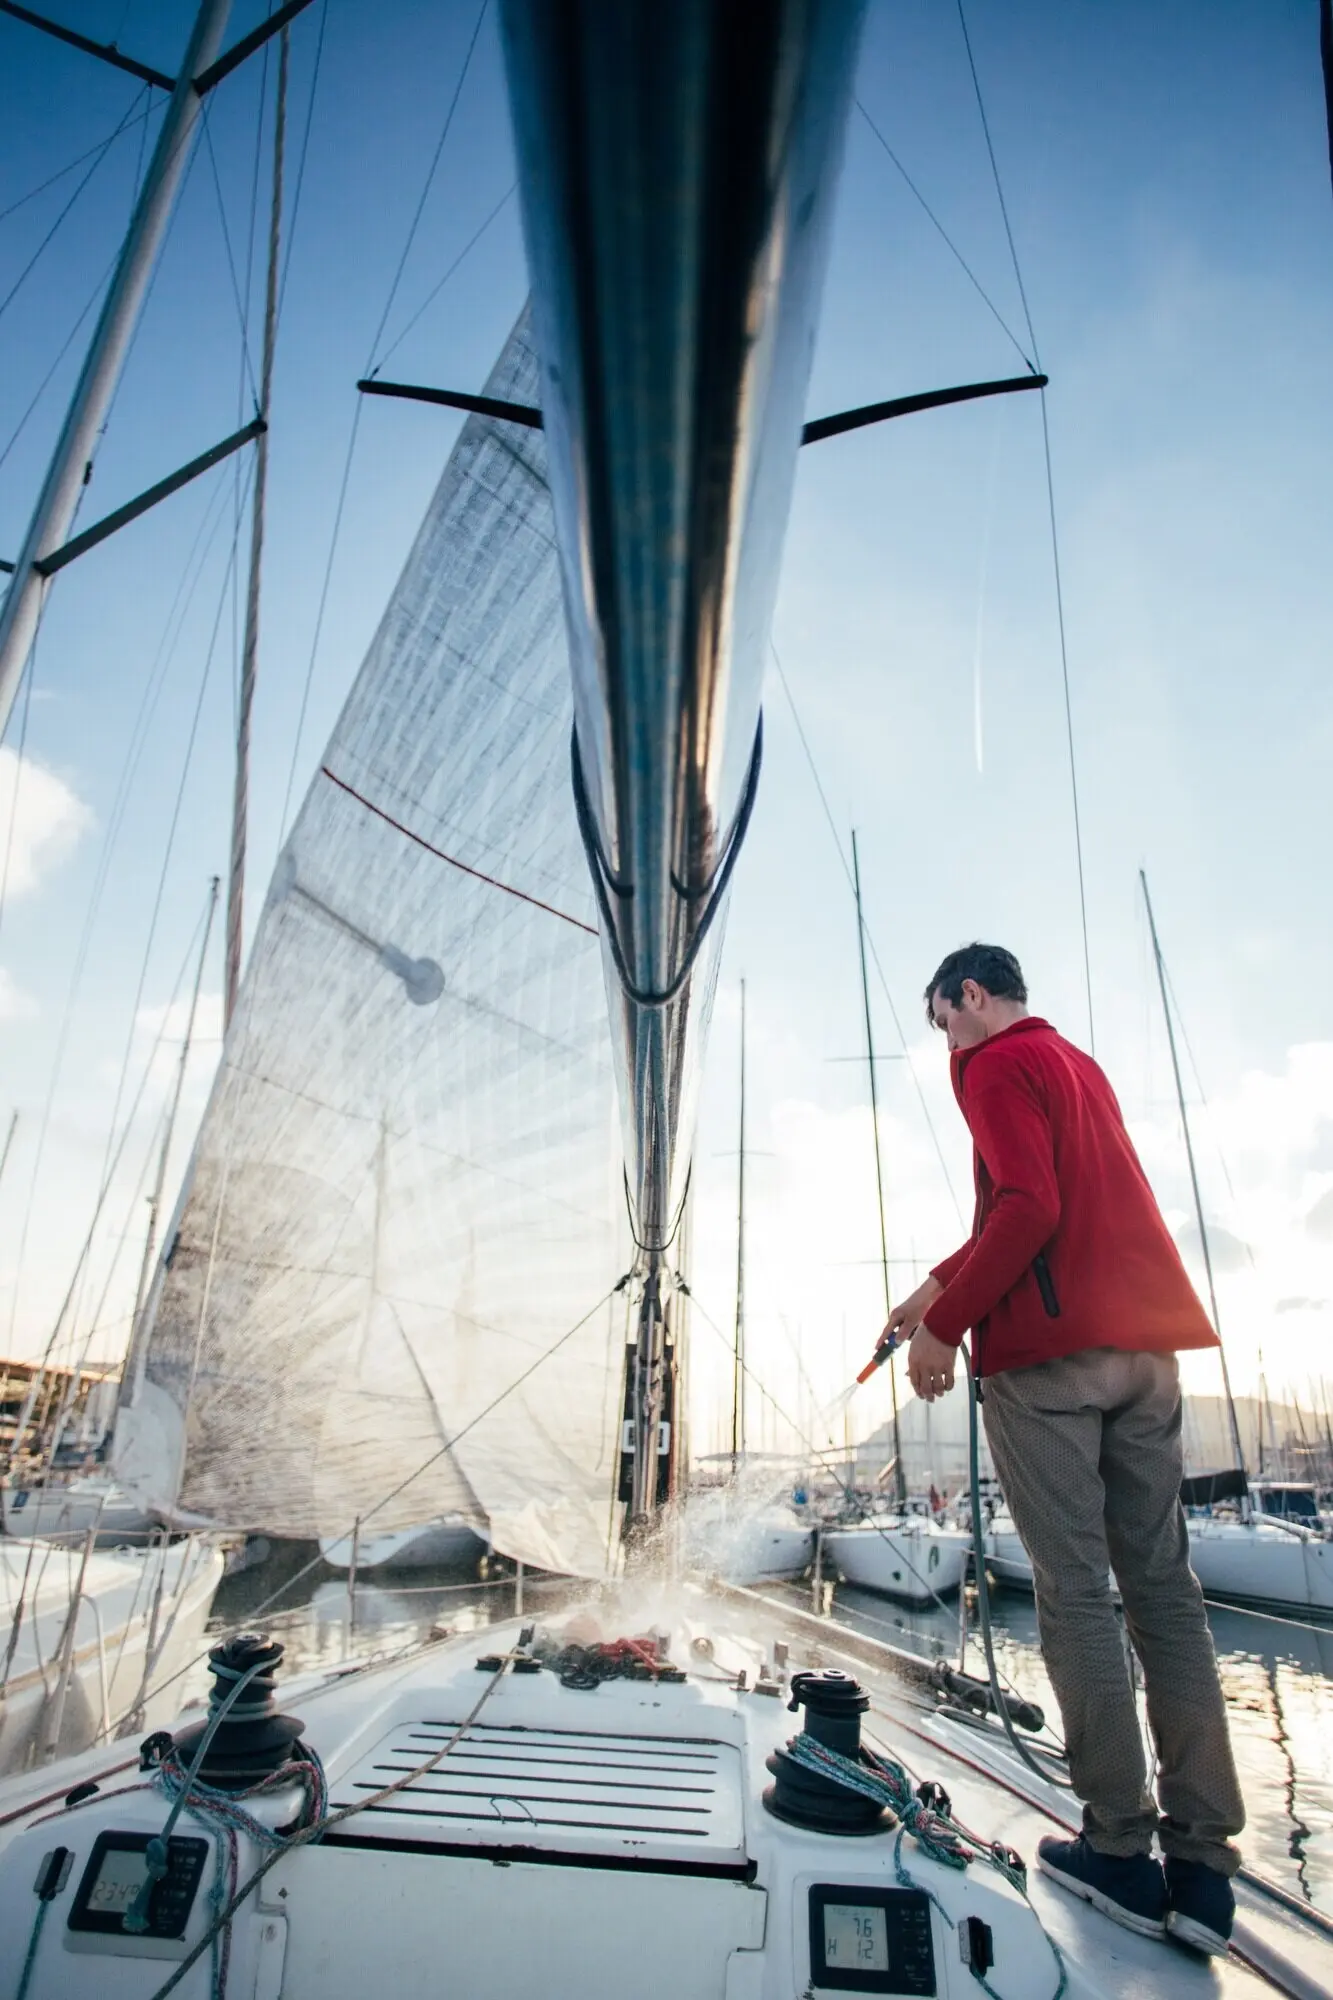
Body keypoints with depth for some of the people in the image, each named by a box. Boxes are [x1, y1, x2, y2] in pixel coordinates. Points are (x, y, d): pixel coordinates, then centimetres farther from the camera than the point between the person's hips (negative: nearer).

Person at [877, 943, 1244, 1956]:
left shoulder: (995, 1064, -5)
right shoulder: (1080, 1064, 22)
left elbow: (1029, 1209, -18)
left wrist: (944, 1326, -13)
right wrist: (941, 1284, 27)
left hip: (1046, 1352, -8)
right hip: (1143, 1343, 8)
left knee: (1075, 1594, 1)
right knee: (1165, 1587, 8)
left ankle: (1121, 1850, 9)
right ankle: (1203, 1865, 13)